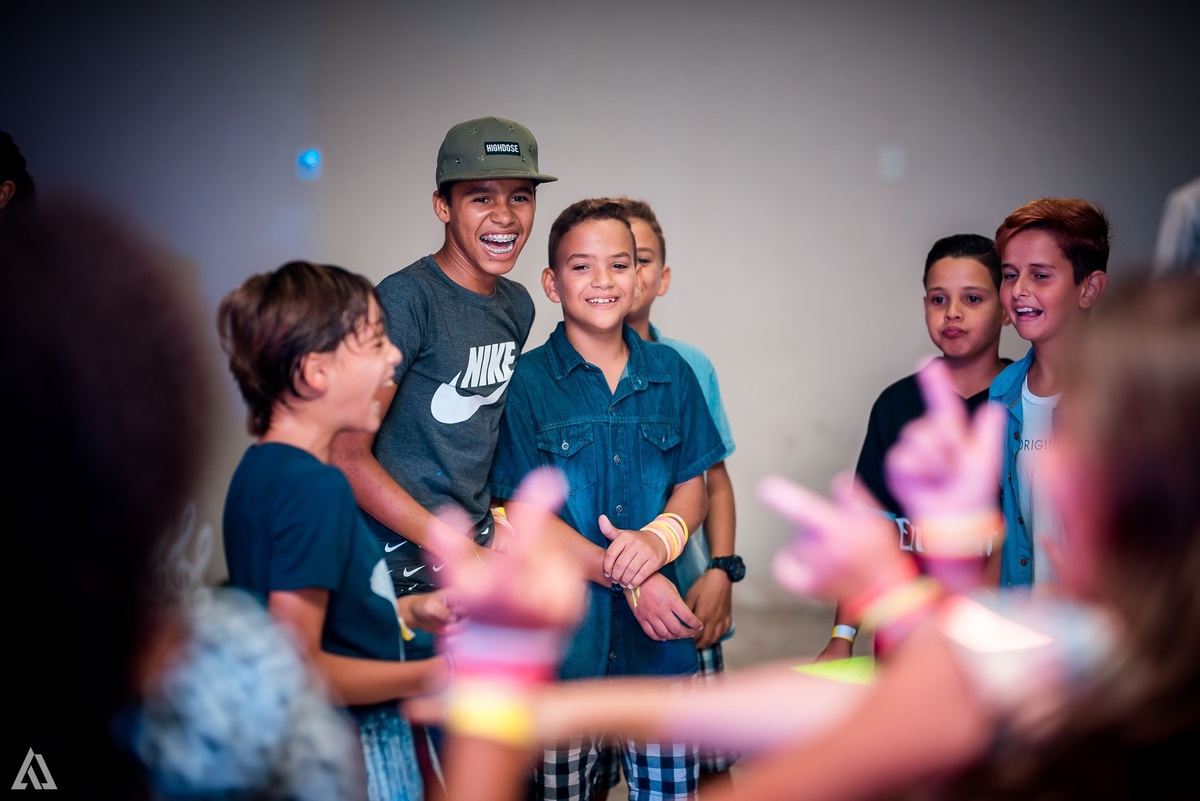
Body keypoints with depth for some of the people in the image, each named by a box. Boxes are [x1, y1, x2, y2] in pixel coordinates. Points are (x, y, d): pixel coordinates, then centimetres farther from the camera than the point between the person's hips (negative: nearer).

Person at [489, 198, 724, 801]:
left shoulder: (671, 373, 8)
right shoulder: (526, 381, -4)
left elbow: (693, 485, 10)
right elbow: (526, 514, -7)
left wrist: (660, 536, -14)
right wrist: (629, 580, -14)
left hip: (657, 625, 3)